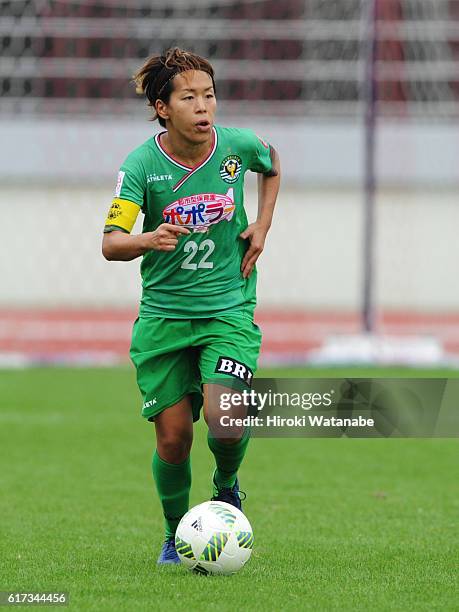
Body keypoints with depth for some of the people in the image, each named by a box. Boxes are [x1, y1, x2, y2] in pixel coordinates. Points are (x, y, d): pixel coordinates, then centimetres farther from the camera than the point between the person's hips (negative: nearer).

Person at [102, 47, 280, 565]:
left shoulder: (238, 145, -6)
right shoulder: (142, 164, -12)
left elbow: (272, 165, 19)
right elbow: (111, 244, -19)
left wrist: (262, 226, 7)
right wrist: (148, 240, -41)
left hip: (228, 307, 0)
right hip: (162, 314, 0)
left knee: (224, 418, -20)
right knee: (173, 435, 0)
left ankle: (227, 485, 15)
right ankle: (175, 535, 26)